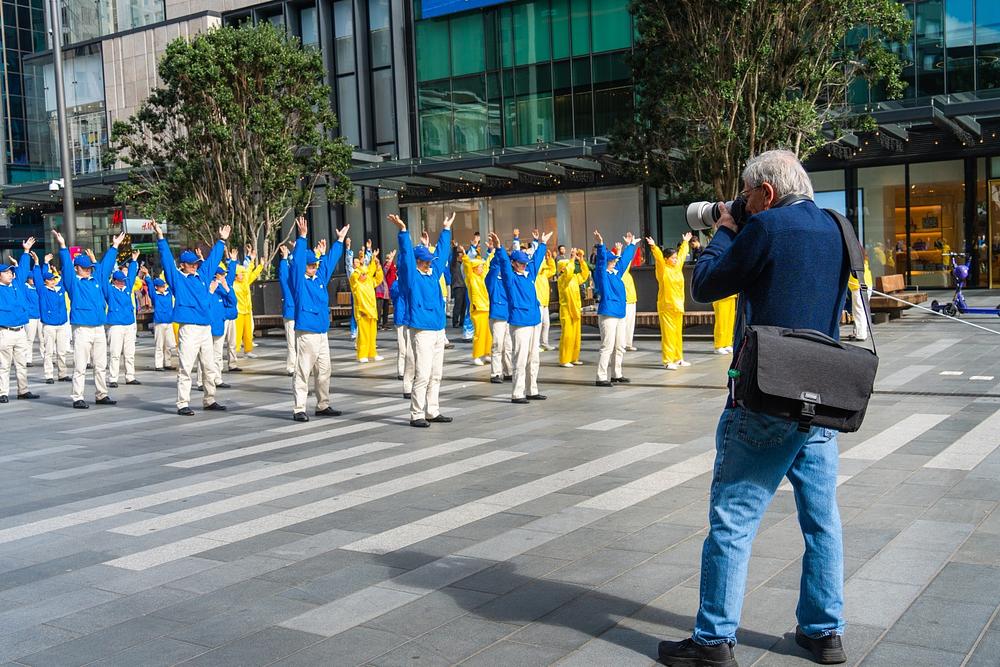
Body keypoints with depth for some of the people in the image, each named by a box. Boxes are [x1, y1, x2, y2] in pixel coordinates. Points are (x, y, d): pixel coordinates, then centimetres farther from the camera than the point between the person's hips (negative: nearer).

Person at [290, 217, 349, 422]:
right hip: (306, 333, -8)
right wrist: (302, 237, -22)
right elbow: (297, 261, -17)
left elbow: (330, 261, 23)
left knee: (324, 371, 12)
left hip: (322, 332, 8)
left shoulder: (320, 278, 13)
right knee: (303, 372, -5)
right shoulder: (299, 280, -5)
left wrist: (340, 240, 27)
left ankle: (323, 405, 22)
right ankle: (299, 409, -2)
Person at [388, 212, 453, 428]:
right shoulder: (411, 276, -4)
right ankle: (416, 415, -3)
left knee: (436, 374, 11)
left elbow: (442, 252, 25)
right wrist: (403, 231, -24)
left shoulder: (433, 273, 15)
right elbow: (406, 255, -16)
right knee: (422, 375, -9)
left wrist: (446, 229, 31)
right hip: (421, 330, -8)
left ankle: (432, 412, 19)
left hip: (438, 329, 8)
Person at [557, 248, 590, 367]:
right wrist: (572, 259, -27)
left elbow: (585, 274, 20)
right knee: (567, 335, -9)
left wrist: (581, 260, 9)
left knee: (576, 335, 11)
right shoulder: (562, 279, -13)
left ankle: (573, 358, 19)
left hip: (575, 310, 8)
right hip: (567, 311, -8)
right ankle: (564, 360, -6)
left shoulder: (575, 278, 11)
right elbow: (568, 273, -33)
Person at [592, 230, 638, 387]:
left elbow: (625, 258, 28)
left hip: (620, 314, 9)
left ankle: (617, 374, 23)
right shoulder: (602, 274, -7)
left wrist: (631, 245, 38)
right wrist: (600, 245, -37)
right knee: (607, 347, -10)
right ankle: (601, 378, -7)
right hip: (607, 314, -9)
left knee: (619, 347, 13)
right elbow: (601, 261, -23)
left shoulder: (616, 273, 14)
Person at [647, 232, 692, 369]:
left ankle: (678, 358, 20)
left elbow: (682, 254, 26)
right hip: (666, 306, -7)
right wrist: (653, 247, -40)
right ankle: (667, 361, -7)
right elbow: (658, 257, -24)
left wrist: (685, 242, 38)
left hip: (678, 306, 7)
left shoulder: (678, 267, 11)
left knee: (678, 333, 11)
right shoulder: (663, 269, -7)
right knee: (668, 333, -7)